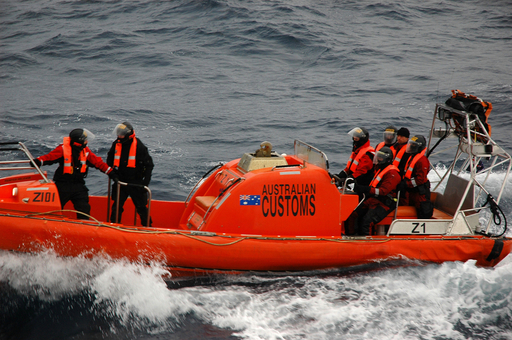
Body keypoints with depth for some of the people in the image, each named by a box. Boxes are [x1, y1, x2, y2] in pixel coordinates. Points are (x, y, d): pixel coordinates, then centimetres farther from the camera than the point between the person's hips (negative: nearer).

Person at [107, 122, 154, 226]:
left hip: (136, 182, -3)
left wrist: (145, 182, -12)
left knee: (141, 207, 4)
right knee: (116, 206, 3)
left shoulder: (139, 146, -12)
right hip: (120, 182, 3)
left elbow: (149, 165, -6)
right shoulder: (116, 144, 0)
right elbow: (109, 161, 16)